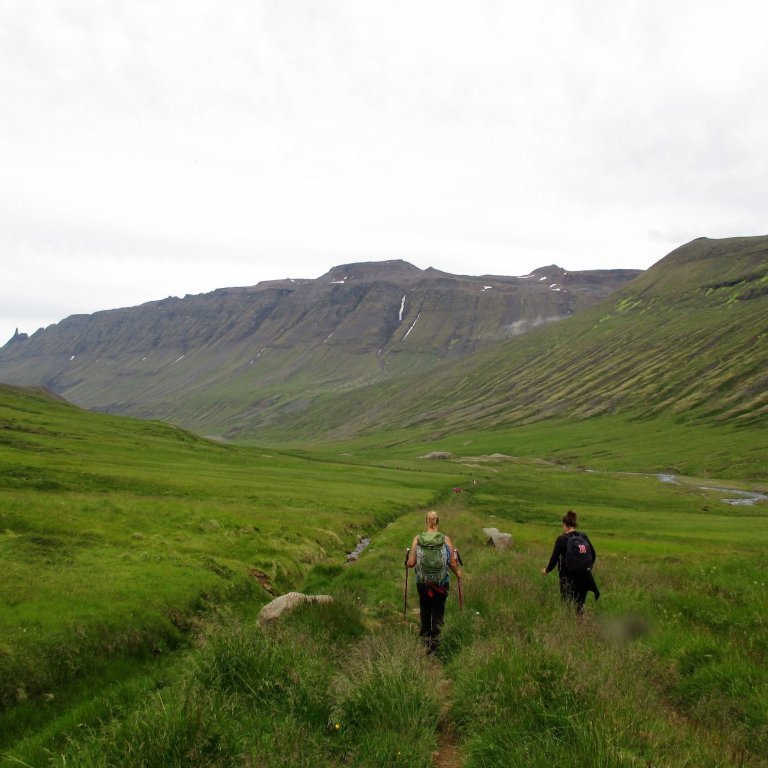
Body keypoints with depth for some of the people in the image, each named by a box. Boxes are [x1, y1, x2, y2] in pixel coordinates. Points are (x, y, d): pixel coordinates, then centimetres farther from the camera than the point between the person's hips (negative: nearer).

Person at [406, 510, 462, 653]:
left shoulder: (417, 539, -9)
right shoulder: (445, 540, -11)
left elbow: (411, 563, -8)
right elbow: (452, 563, -8)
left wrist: (407, 562, 15)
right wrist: (458, 573, 12)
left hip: (422, 583, 1)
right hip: (442, 583, -1)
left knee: (425, 610, 23)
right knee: (438, 611, 15)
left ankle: (425, 636, 35)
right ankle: (434, 640, 9)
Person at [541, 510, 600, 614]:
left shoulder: (562, 539, -11)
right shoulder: (584, 537, 1)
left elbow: (554, 558, -8)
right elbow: (593, 555, 8)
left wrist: (546, 570, 9)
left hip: (568, 577, -4)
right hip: (584, 578, 4)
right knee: (580, 605, 15)